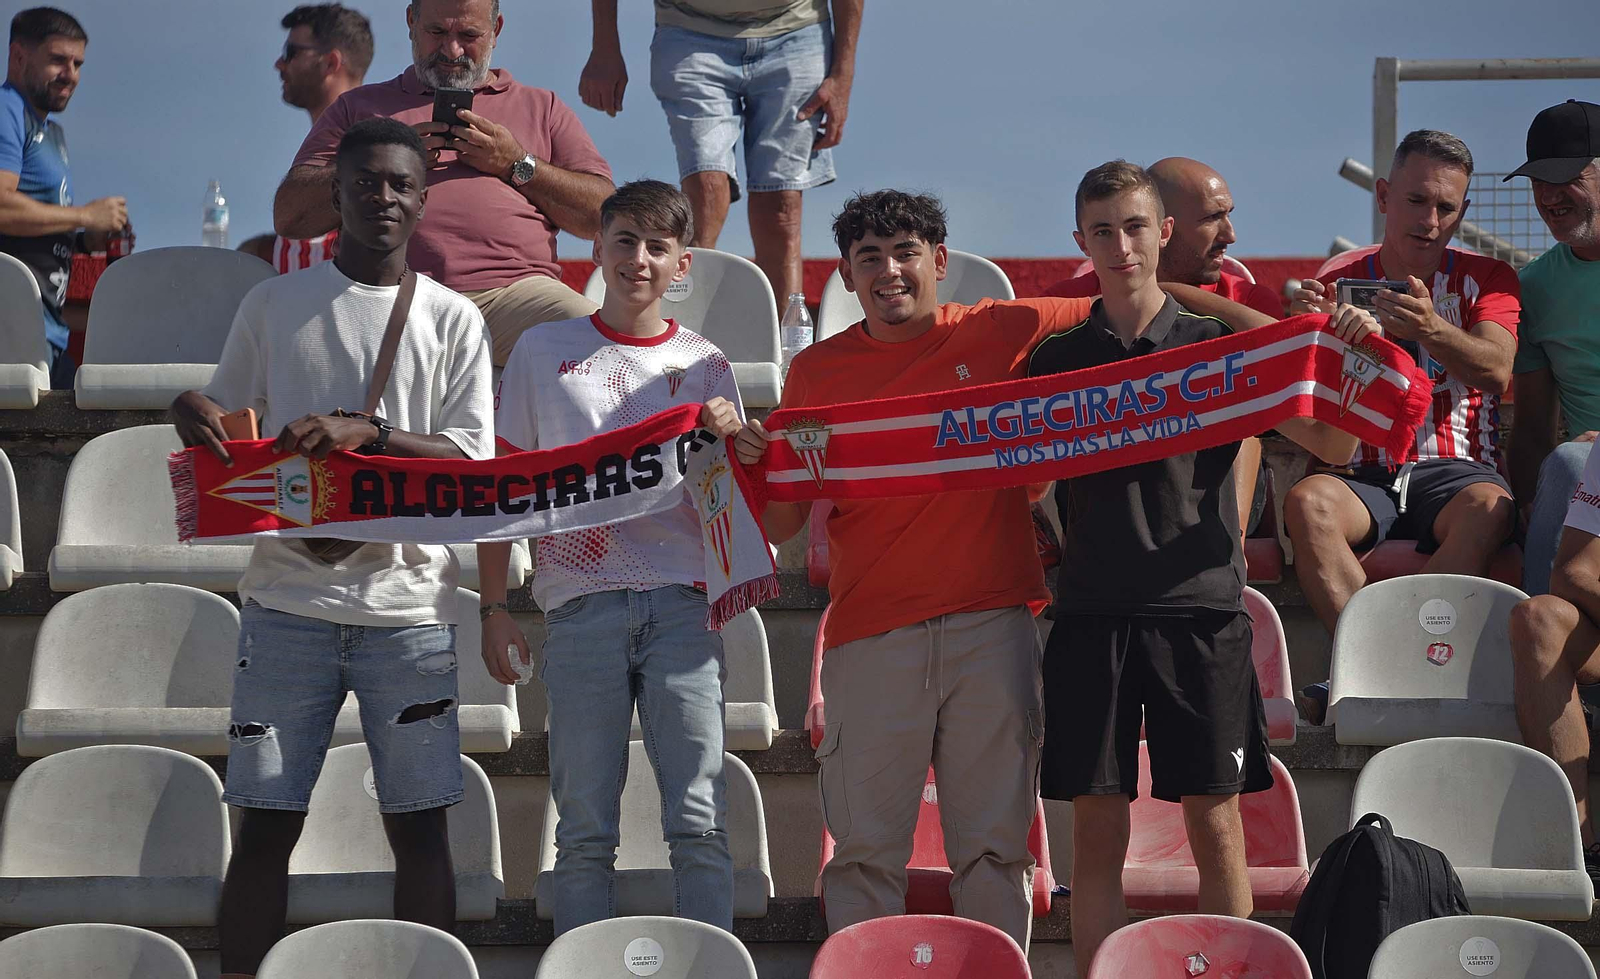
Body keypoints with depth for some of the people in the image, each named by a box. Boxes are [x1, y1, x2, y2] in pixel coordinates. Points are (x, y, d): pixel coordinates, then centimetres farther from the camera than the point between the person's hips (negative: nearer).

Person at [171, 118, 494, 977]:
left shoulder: (452, 320, 6)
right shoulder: (273, 304, 10)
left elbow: (471, 457, -2)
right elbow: (230, 435, 19)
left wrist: (368, 433, -19)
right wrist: (196, 415, -6)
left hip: (409, 604, -1)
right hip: (288, 602, 1)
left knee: (418, 823, 0)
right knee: (264, 822, -1)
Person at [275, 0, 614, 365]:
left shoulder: (541, 107, 27)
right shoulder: (358, 106, 25)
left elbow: (603, 215, 15)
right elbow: (288, 216, 13)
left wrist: (517, 166, 3)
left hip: (514, 289, 0)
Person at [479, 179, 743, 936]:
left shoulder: (704, 366, 12)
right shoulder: (543, 351, 11)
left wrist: (728, 442, -8)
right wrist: (494, 606, 5)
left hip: (681, 605, 0)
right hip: (580, 605, 0)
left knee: (699, 822, -6)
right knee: (584, 830, 1)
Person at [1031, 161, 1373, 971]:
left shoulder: (1217, 345, 5)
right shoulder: (1056, 359, 9)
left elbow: (1333, 447, 0)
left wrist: (1350, 361, -15)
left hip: (1201, 605, -1)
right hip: (1092, 609, 1)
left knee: (1214, 823, 0)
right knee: (1097, 828, 2)